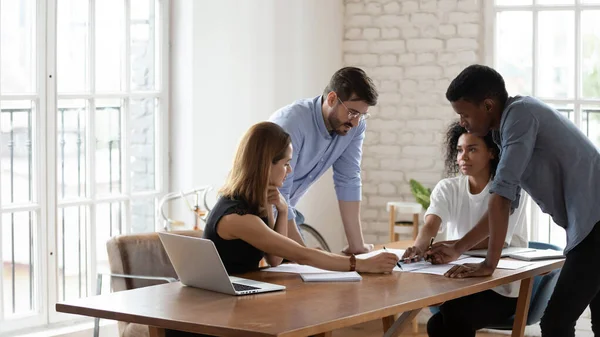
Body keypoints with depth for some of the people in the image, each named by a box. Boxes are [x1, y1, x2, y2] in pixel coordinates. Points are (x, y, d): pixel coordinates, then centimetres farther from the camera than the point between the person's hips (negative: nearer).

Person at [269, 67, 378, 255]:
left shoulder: (355, 126, -13)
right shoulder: (291, 123, -32)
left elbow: (348, 181, -8)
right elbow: (276, 194, -33)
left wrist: (356, 244, -12)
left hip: (285, 209, 6)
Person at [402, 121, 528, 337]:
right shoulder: (447, 188, 4)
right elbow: (430, 226, -15)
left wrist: (452, 246, -34)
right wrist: (419, 247, -39)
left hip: (502, 289, -3)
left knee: (454, 317, -27)